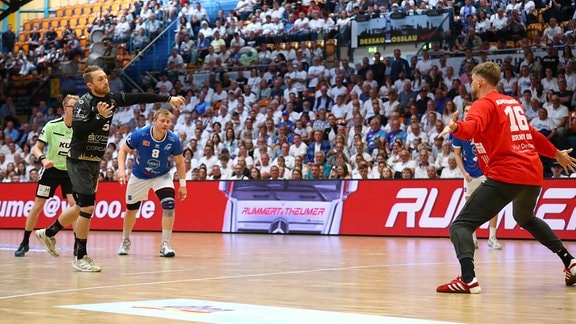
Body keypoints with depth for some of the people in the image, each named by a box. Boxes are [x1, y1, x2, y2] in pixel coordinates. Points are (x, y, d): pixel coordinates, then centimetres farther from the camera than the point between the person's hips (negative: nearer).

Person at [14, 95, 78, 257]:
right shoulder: (52, 125, -12)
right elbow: (36, 147, -7)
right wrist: (43, 159, -27)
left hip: (70, 171, 1)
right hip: (51, 169, -1)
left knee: (75, 204, -15)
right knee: (37, 206, 0)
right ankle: (25, 243, 14)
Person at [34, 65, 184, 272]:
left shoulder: (111, 99, 4)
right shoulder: (83, 103, -16)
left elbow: (139, 98, 6)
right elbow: (78, 131, -25)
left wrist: (168, 99, 3)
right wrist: (101, 117, -31)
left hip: (95, 161, 8)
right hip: (79, 161, -8)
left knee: (82, 207, 17)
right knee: (87, 208, -9)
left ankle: (48, 233, 36)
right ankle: (80, 257, 1)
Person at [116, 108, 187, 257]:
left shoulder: (173, 140, -21)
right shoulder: (139, 135, -25)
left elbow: (179, 162, -5)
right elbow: (123, 151, -11)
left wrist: (182, 183, -7)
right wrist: (121, 169, -25)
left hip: (162, 176, 0)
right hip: (139, 176, 0)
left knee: (169, 205, -23)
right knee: (131, 209, 12)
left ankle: (165, 245, -15)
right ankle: (126, 241, 38)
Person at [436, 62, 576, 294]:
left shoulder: (484, 104, -2)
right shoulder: (513, 103, 20)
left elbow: (473, 126, -25)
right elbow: (533, 134, 32)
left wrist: (455, 128, -45)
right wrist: (556, 154, 46)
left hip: (505, 175, -8)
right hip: (533, 174, 8)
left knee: (461, 225, -9)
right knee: (525, 218, 36)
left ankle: (468, 279, -30)